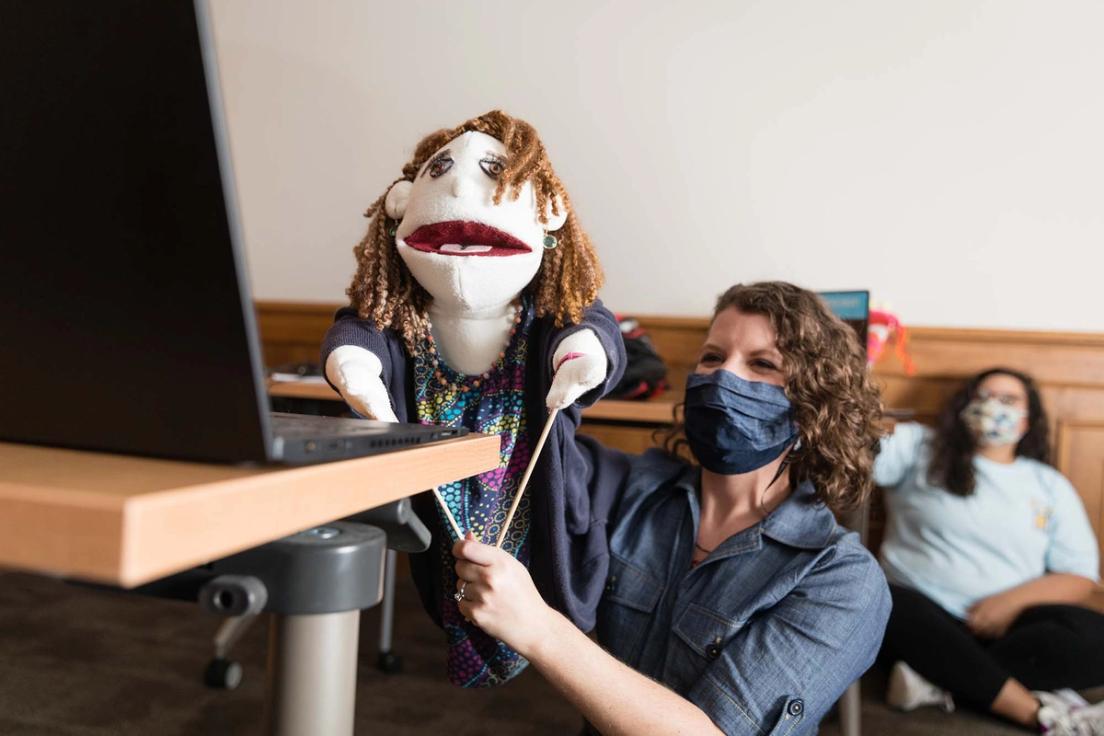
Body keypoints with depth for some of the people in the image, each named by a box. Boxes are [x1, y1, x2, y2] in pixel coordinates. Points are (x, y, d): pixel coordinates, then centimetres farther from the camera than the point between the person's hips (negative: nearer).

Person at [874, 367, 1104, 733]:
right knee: (884, 608, -36)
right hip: (925, 616, -2)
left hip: (1002, 623, 3)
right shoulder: (920, 448, 11)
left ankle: (939, 680, -27)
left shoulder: (1050, 484, 15)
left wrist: (1013, 600, -9)